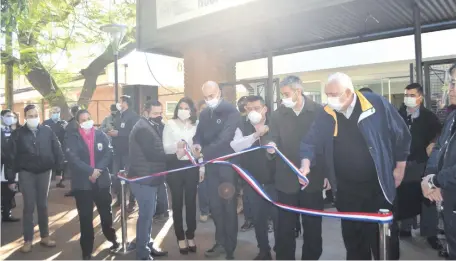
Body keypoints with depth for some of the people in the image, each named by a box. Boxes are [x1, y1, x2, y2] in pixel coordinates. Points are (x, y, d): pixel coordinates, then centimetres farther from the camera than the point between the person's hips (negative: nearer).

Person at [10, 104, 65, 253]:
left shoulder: (47, 131, -1)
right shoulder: (18, 134, -3)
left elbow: (57, 151, -1)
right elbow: (12, 155, -3)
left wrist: (58, 170, -4)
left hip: (44, 172, 1)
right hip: (26, 173, -1)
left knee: (42, 205, 12)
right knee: (29, 206, 3)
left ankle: (45, 236, 24)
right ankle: (28, 240, 16)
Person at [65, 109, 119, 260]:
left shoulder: (101, 135, 5)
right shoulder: (73, 138, -1)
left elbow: (109, 153, -4)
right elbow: (73, 159, -13)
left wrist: (98, 170, -18)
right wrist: (91, 171, -22)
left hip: (102, 181, 2)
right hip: (82, 183, -1)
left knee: (106, 213, 14)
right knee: (85, 218, 6)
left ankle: (113, 239, 37)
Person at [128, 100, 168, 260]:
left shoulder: (153, 127, 15)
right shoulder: (143, 129, -19)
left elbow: (157, 150, 15)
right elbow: (152, 154, -26)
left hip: (149, 177, 10)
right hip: (143, 179, -10)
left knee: (149, 214, 17)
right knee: (146, 215, -3)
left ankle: (147, 246, 30)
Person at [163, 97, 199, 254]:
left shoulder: (196, 125, 3)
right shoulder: (170, 124, 1)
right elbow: (165, 147, -5)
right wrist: (176, 145, -24)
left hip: (191, 166, 1)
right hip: (175, 166, -1)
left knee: (191, 201, 8)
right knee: (177, 202, 6)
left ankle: (191, 236, 24)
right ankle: (180, 237, 19)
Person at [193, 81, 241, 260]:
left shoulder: (231, 112, -10)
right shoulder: (204, 114, 11)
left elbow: (224, 137, -21)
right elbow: (199, 134, 12)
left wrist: (204, 151, -29)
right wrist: (197, 144, -12)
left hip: (227, 164, -6)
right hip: (211, 165, 6)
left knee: (228, 206, 3)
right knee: (215, 205, 12)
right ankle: (220, 242, 26)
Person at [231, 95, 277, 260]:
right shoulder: (243, 128, 1)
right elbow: (236, 146, -16)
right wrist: (256, 134, -25)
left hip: (273, 180, -2)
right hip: (253, 182, 3)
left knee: (278, 216, 5)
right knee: (258, 218, 14)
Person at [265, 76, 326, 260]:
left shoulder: (319, 111, -2)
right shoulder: (277, 115, 2)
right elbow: (274, 141, 1)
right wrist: (271, 146, -23)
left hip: (313, 178, 0)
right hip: (286, 179, 1)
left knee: (313, 226, 13)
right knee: (285, 226, 8)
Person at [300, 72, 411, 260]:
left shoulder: (377, 104, -13)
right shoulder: (326, 114, -5)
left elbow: (401, 135, -3)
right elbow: (311, 142, -1)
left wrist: (400, 167, 1)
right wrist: (306, 163, -20)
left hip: (377, 187, -2)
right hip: (346, 189, 3)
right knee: (352, 237, 16)